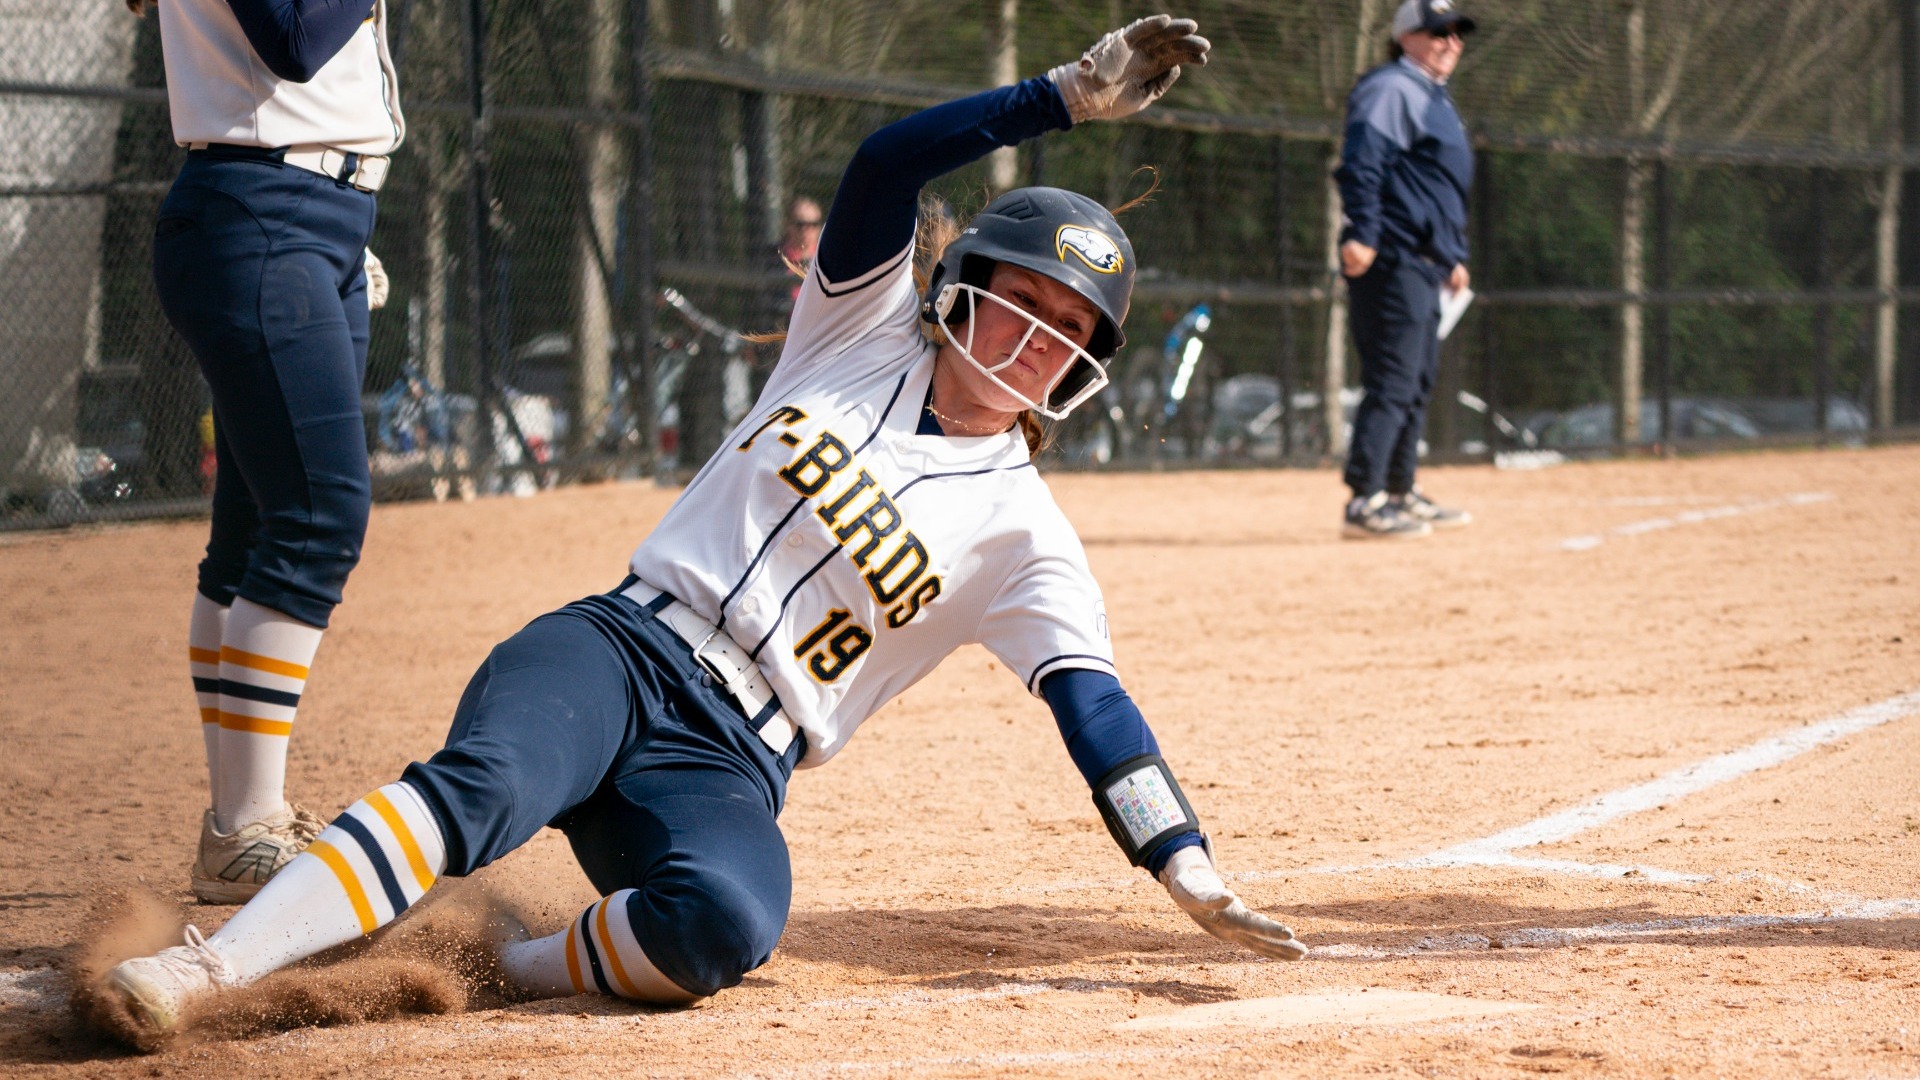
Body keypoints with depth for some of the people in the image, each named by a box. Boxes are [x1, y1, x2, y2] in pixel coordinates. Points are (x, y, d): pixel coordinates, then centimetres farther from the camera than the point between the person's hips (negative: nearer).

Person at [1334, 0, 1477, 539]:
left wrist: (1456, 255, 28)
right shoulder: (1391, 90, -8)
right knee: (1392, 383, -15)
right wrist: (1361, 233, -31)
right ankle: (1365, 503, -17)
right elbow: (1362, 164, -21)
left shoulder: (1436, 102, 25)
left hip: (1423, 266, 11)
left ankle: (1400, 495, 25)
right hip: (1392, 258, -11)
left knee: (1417, 382, 16)